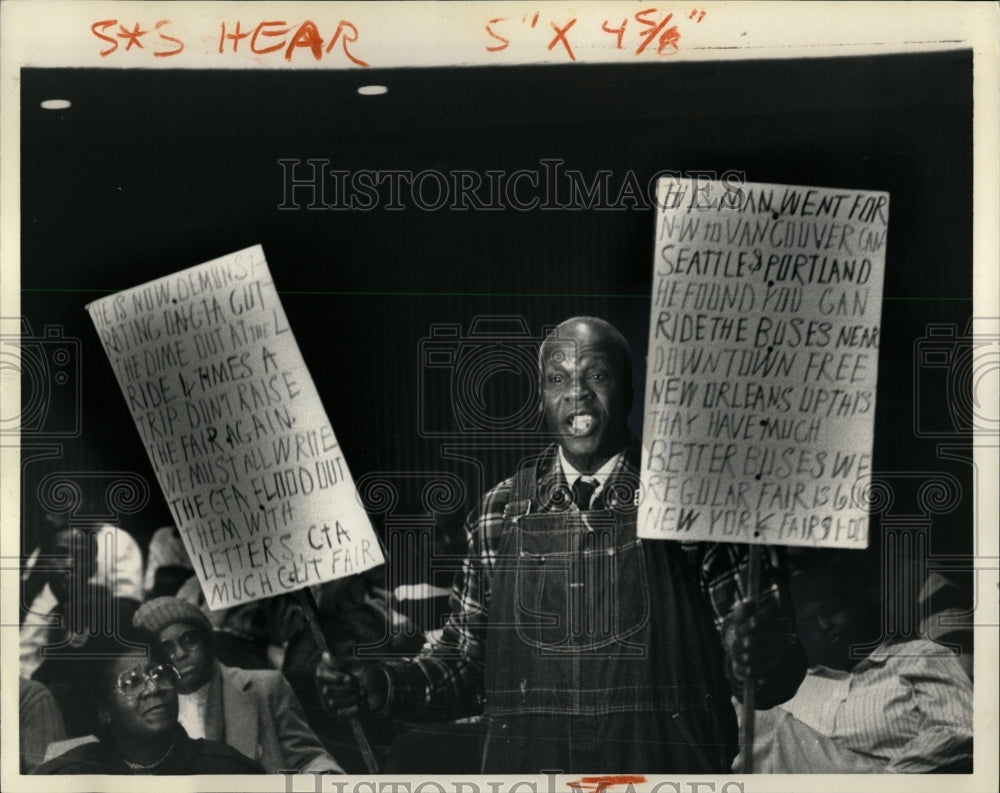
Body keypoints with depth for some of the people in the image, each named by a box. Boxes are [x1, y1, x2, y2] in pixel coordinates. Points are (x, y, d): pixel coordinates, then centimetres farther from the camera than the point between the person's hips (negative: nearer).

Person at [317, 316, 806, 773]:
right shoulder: (500, 514, 4)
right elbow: (465, 663, 10)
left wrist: (759, 660, -25)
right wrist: (382, 685, -7)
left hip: (664, 768, -2)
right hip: (526, 767, 2)